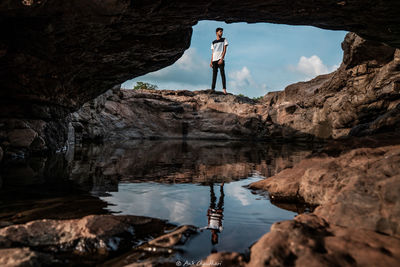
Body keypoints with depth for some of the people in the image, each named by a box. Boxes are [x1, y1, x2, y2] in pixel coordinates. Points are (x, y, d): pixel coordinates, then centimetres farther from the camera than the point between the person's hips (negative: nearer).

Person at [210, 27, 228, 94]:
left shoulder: (224, 40, 11)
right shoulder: (213, 42, 20)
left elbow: (225, 50, 1)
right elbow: (213, 53, 18)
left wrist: (221, 59, -13)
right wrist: (211, 62, 7)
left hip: (221, 59, -3)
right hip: (214, 60, 4)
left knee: (222, 73, -11)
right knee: (214, 74, 0)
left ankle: (224, 89, -15)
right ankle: (212, 89, -1)